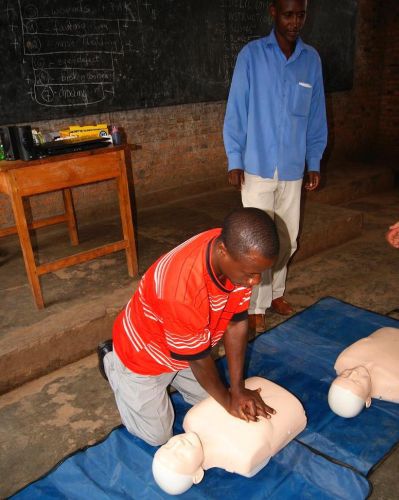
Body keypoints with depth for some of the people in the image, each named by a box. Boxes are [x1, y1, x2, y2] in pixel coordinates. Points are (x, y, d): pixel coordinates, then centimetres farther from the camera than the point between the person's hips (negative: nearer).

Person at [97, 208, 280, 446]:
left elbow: (237, 321, -13)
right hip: (144, 352, -6)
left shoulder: (241, 255, -24)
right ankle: (112, 362, 24)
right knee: (157, 435, 11)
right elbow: (198, 359, -28)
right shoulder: (182, 289, -45)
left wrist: (238, 388, -11)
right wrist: (228, 401, -10)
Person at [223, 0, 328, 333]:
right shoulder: (252, 55, -5)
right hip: (257, 167, -4)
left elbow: (316, 117, 9)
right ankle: (257, 307, 14)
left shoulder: (312, 59, 5)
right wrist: (234, 161, -8)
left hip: (293, 169, 4)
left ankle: (276, 292, 32)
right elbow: (236, 112, -5)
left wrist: (314, 163, 8)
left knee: (287, 238, 12)